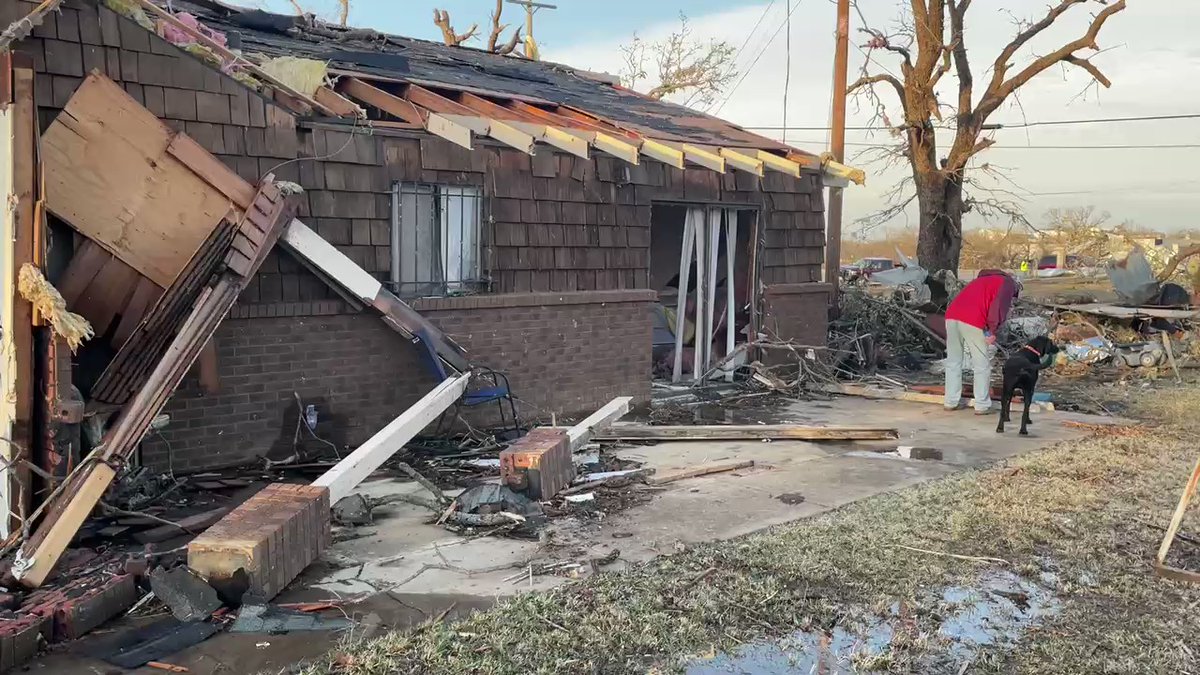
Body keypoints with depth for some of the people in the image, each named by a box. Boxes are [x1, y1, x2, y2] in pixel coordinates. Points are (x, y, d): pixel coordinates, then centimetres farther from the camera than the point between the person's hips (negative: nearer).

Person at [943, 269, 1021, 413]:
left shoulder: (982, 279, 35)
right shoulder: (1007, 283, 12)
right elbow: (999, 306, -7)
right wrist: (993, 331, -7)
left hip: (951, 316, 7)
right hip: (973, 321, -6)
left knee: (953, 361, 16)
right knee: (982, 365, 6)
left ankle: (951, 402, 20)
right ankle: (982, 405, 9)